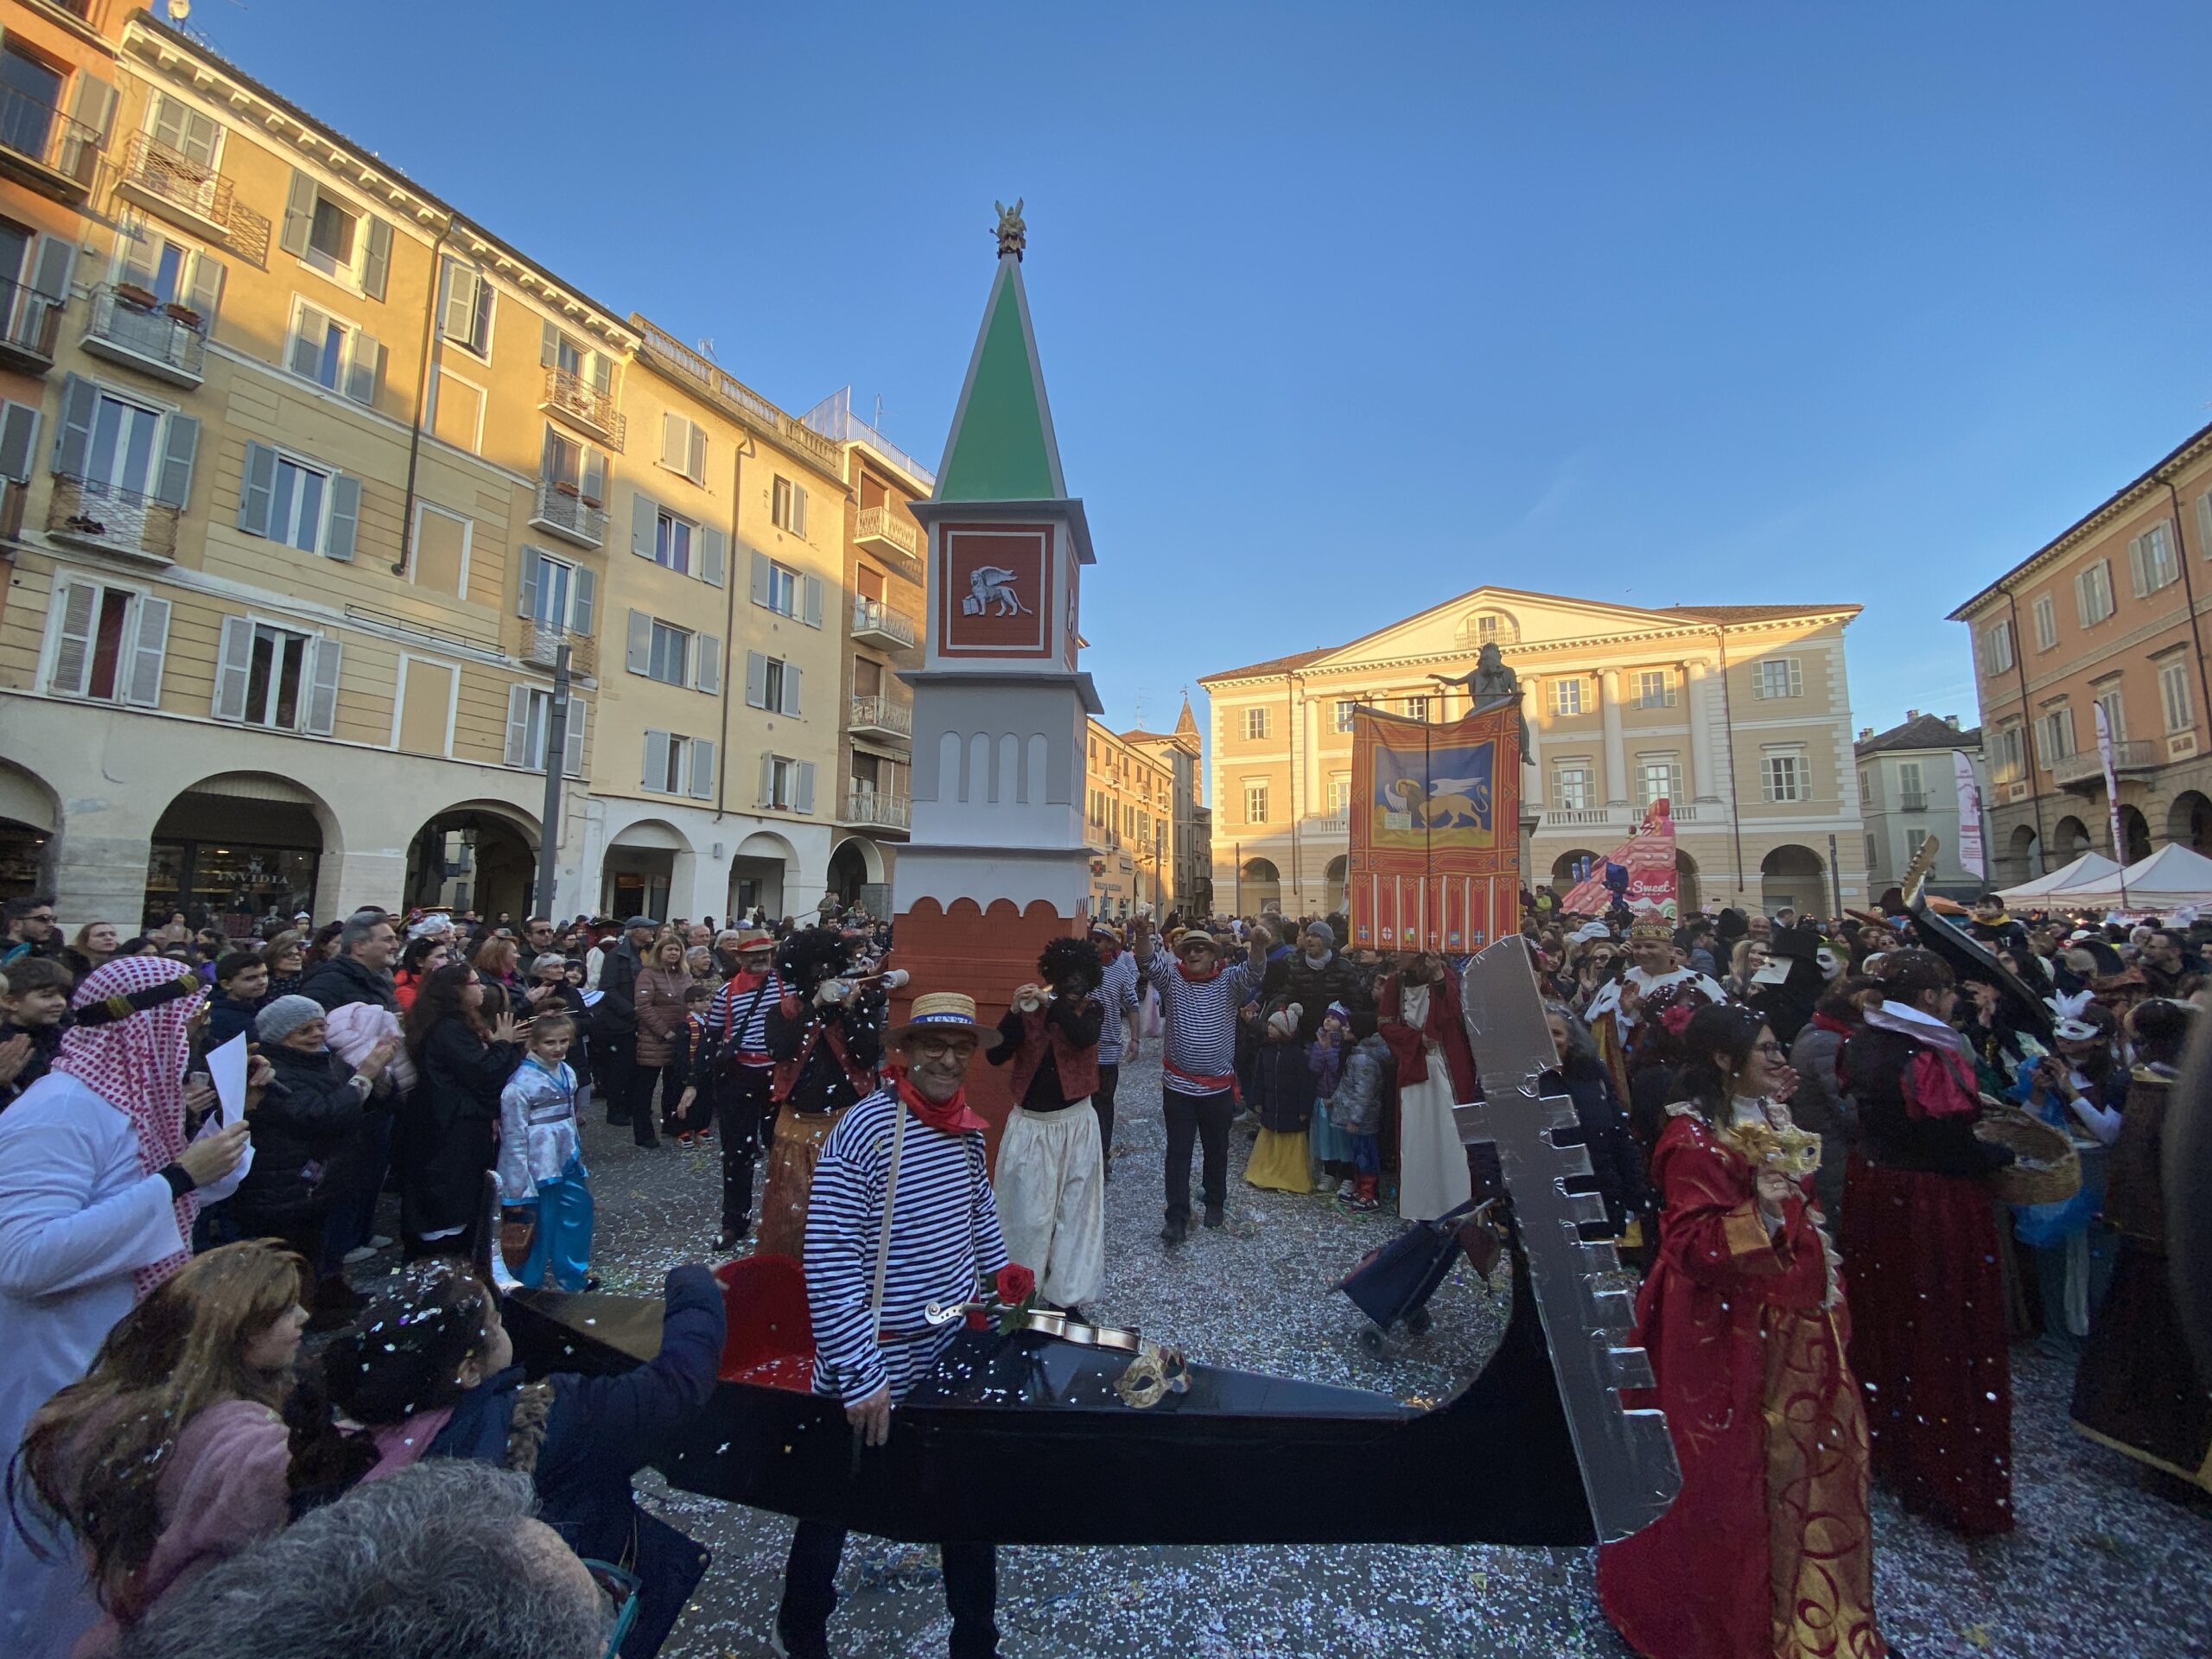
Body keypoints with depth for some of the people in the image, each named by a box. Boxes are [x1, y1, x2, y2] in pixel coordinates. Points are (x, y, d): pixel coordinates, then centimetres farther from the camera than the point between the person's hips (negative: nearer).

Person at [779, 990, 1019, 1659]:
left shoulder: (967, 1129, -3)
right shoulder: (863, 1133, -25)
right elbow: (829, 1265, -24)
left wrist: (1002, 1276, 8)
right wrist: (860, 1374, -23)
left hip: (957, 1348, 6)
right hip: (877, 1360, -5)